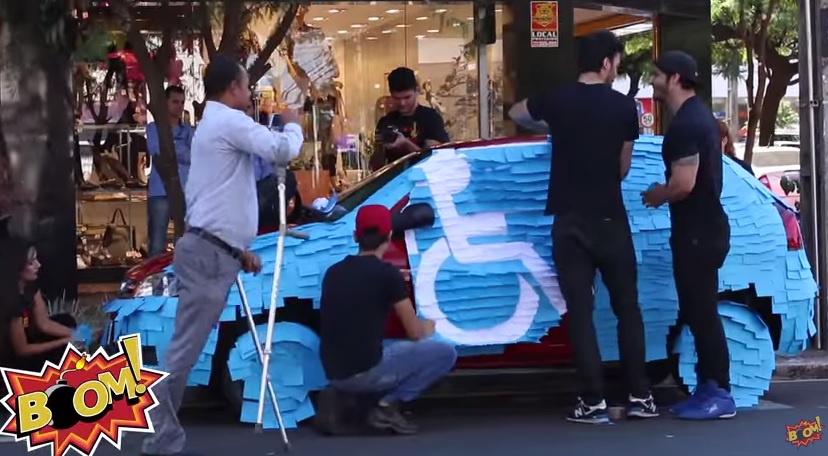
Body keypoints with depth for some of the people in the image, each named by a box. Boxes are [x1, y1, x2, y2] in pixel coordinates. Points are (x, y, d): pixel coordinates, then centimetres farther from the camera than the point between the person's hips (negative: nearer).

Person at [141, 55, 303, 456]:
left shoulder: (213, 125, 25)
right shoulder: (229, 121, -8)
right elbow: (282, 151, -19)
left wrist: (240, 249, 25)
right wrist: (292, 124, 3)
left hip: (213, 249, 10)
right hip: (209, 252, -10)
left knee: (188, 348, 9)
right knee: (185, 349, -11)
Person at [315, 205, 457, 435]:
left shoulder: (333, 272, 11)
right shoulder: (387, 273, -8)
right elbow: (415, 333, 1)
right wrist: (427, 328, 26)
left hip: (334, 374, 7)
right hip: (366, 371, -7)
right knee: (445, 353, 6)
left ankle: (343, 396, 11)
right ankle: (387, 405, -4)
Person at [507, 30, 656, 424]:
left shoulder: (556, 101, 0)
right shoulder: (623, 106, -3)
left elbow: (516, 114, 21)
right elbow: (623, 167, 6)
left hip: (569, 221, 0)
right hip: (610, 218, 0)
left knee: (580, 311, 1)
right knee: (627, 307, 10)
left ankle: (594, 402, -3)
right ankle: (640, 396, 9)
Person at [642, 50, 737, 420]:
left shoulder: (685, 124, -19)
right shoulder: (697, 116, 15)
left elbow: (684, 184, -25)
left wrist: (656, 195, -7)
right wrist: (664, 192, 15)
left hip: (698, 231, -11)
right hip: (701, 227, 11)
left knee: (702, 312, -7)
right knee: (698, 311, 13)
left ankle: (720, 394, -4)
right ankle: (709, 388, 18)